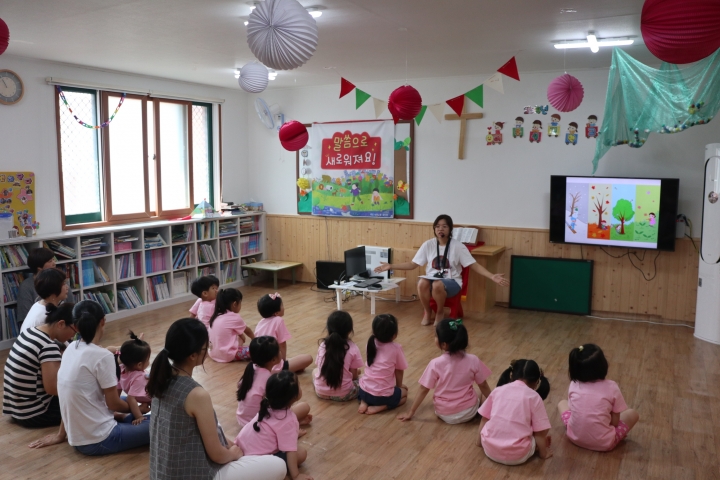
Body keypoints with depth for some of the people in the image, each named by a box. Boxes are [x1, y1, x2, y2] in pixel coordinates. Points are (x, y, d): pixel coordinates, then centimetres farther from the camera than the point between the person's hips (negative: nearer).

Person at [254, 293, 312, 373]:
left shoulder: (260, 322, 6)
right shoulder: (278, 321, -14)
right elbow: (282, 345, -10)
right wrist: (284, 359, 7)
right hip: (274, 367, -8)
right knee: (308, 358, -3)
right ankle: (282, 371, -1)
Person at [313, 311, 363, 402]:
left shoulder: (323, 345, 1)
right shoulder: (353, 348, -8)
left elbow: (320, 366, 10)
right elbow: (354, 375, -4)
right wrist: (356, 372, 21)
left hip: (321, 392, 2)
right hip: (343, 394, -1)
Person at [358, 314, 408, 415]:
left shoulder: (371, 344, 3)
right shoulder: (396, 348, -10)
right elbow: (399, 371, 1)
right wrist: (399, 385, 22)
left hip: (364, 391, 5)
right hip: (383, 395, -5)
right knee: (404, 392, 24)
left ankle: (364, 402, 8)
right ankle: (378, 407, 1)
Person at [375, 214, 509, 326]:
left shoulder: (457, 246, -5)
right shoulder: (428, 245, 1)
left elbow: (474, 265, -7)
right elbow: (413, 264, 4)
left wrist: (492, 276, -21)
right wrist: (391, 266, -4)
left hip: (451, 281, -2)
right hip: (432, 279, 2)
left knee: (437, 285, -37)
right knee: (422, 283, -34)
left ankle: (440, 313, -6)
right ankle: (428, 312, -6)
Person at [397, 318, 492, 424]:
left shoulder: (436, 364, -18)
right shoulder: (473, 360, -13)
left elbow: (423, 390, -10)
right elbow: (484, 386, -1)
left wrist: (411, 412, 1)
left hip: (445, 415, 0)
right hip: (468, 413, 0)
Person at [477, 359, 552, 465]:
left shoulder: (498, 390, 7)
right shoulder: (534, 397, -1)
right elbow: (540, 432, 0)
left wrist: (479, 441, 28)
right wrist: (543, 453, 17)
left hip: (490, 450, 2)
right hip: (517, 456, -1)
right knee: (543, 438, 25)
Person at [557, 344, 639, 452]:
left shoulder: (574, 385, -5)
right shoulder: (611, 387, -11)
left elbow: (572, 408, 6)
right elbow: (615, 422, -5)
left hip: (575, 437, 2)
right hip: (603, 443, -2)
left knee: (562, 403, 28)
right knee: (633, 414, 19)